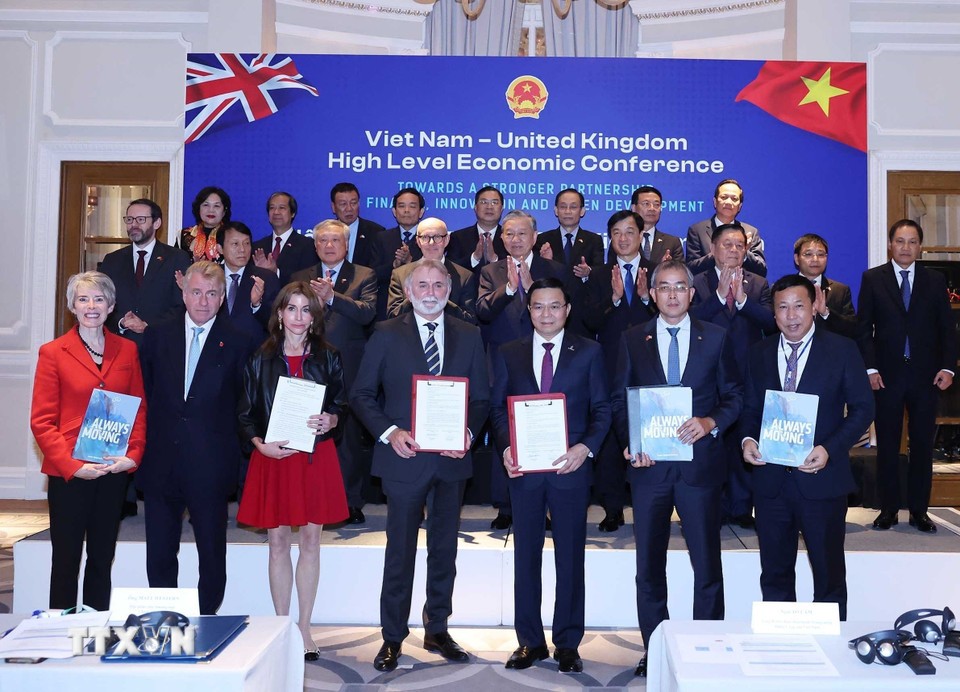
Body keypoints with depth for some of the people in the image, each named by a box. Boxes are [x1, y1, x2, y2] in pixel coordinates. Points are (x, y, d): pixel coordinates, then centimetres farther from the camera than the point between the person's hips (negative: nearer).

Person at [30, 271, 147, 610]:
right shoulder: (53, 352, -1)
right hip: (68, 473, -2)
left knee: (102, 560, 12)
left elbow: (139, 408, 8)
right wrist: (71, 465, -14)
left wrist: (133, 455, -6)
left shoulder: (127, 350, 7)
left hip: (115, 471, 3)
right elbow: (42, 420, -4)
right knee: (66, 559, 6)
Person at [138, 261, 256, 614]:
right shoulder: (157, 337, 7)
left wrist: (234, 448, -7)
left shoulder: (239, 343, -1)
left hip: (211, 465, -2)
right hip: (161, 463, 3)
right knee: (159, 554, 12)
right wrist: (145, 444, 1)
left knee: (212, 554, 9)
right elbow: (144, 393, 9)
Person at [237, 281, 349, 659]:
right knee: (278, 541, 6)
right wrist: (260, 443, -12)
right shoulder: (260, 360, 2)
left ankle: (304, 627, 17)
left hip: (316, 457, 0)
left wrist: (329, 421, -15)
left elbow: (341, 406, 7)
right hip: (272, 457, 0)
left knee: (310, 540, 5)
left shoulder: (328, 358, 3)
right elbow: (245, 414, 4)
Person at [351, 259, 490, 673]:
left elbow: (481, 397, 7)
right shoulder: (387, 335, 0)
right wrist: (389, 432, -14)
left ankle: (437, 631, 29)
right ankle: (392, 638, 20)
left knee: (444, 550, 14)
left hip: (452, 460, 3)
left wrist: (468, 431, -11)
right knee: (400, 552, 5)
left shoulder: (468, 336, 6)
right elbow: (362, 395, 0)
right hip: (404, 457, -2)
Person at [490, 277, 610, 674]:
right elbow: (497, 407, 6)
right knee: (526, 556, 9)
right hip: (524, 468, 2)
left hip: (570, 467, -1)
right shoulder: (508, 354, 8)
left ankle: (567, 644, 19)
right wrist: (506, 448, -10)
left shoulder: (589, 352, 4)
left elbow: (601, 408, 1)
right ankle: (530, 641, 21)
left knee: (570, 557, 6)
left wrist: (585, 448, -14)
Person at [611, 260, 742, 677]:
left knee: (707, 564, 6)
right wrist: (631, 442, -10)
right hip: (649, 465, 1)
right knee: (649, 565, 10)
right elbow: (619, 400, 5)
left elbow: (734, 395, 5)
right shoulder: (633, 340, 6)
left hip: (700, 462, -1)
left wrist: (711, 422, -14)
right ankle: (654, 650, 23)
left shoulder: (716, 338, 4)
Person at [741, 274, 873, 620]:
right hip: (770, 479, 3)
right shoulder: (760, 353, 7)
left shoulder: (842, 350, -3)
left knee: (829, 575, 10)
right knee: (774, 576, 14)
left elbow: (863, 408, -3)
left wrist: (829, 449, -16)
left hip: (821, 478, -3)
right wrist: (747, 439, -9)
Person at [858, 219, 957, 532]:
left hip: (925, 375, 2)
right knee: (887, 445, 5)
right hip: (887, 374, -1)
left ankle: (919, 510, 17)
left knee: (923, 444, 6)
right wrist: (870, 368, -8)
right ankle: (888, 509, 15)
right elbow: (864, 327, 0)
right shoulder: (873, 278, 3)